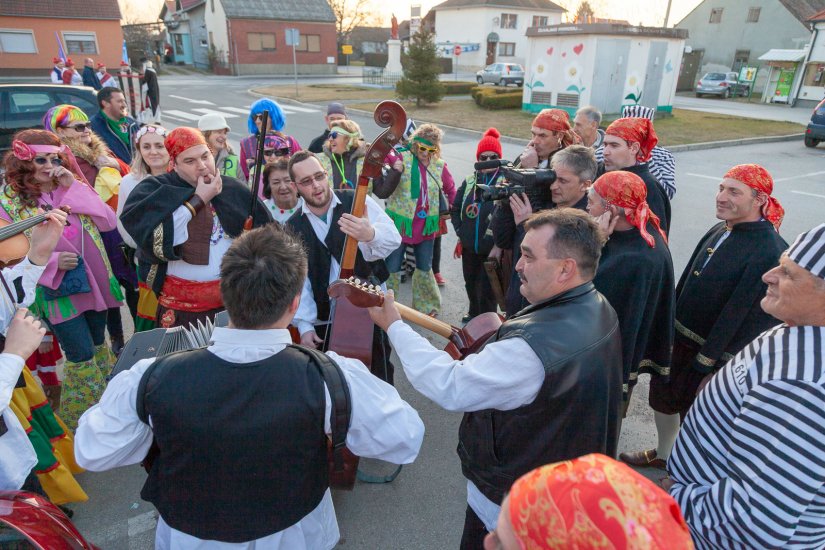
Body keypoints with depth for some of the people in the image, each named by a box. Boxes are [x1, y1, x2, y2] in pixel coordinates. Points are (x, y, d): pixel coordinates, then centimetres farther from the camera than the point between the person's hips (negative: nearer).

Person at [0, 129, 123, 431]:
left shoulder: (73, 189, 2)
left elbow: (109, 222, -9)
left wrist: (73, 188, -16)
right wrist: (52, 262, -25)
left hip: (93, 282, 5)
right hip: (57, 291, -4)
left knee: (98, 346, 18)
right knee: (82, 356, 0)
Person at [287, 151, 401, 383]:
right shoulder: (293, 227, 0)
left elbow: (393, 238, -21)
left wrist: (370, 234, -43)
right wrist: (304, 325, -6)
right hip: (325, 319, 3)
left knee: (380, 380, 7)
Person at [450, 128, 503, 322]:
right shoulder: (469, 182, 8)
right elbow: (455, 209, 16)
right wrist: (461, 231, 7)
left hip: (492, 247, -6)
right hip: (469, 246, 6)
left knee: (487, 289, 1)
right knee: (471, 284, 22)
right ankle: (474, 313, 46)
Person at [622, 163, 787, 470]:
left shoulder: (770, 252, -22)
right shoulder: (719, 232, 1)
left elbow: (745, 314, -22)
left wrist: (710, 361, -19)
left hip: (713, 354, -7)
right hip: (679, 339, 7)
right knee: (662, 395, 22)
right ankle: (662, 454, 47)